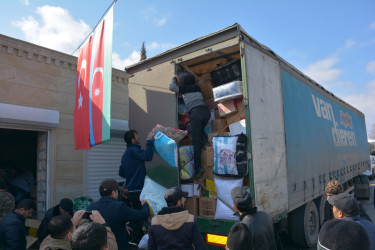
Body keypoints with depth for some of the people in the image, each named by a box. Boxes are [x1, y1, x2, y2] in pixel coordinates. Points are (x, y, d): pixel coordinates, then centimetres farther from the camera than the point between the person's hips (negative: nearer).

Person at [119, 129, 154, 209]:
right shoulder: (133, 150, -13)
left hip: (130, 189, 10)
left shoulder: (126, 152, 17)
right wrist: (150, 140, -20)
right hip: (137, 189, -10)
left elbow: (121, 173, 22)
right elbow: (148, 156, -29)